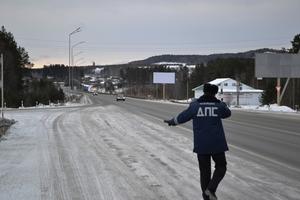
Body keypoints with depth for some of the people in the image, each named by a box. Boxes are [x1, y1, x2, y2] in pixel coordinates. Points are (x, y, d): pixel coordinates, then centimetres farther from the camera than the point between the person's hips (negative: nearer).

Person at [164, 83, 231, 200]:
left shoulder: (195, 105, -1)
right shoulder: (219, 105, -4)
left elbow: (182, 117, 11)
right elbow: (227, 113, 18)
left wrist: (172, 122, 31)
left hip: (201, 144, 2)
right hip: (217, 143, -2)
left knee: (204, 170, 11)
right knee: (221, 167, 14)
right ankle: (211, 189, -5)